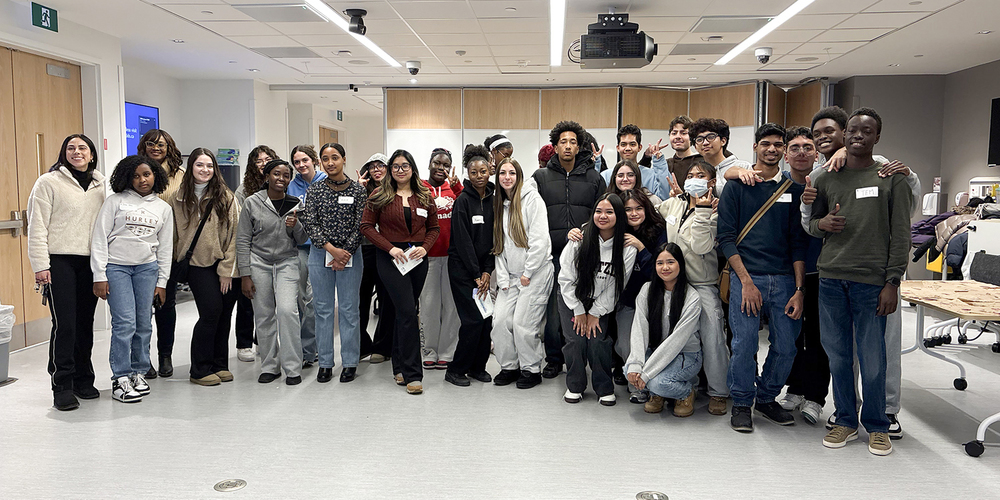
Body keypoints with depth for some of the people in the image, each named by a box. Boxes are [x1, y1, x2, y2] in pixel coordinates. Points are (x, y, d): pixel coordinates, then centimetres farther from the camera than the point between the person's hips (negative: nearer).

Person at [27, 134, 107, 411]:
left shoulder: (102, 185, 13)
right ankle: (62, 386, 3)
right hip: (60, 262, -4)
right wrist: (40, 265, -11)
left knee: (85, 323, 9)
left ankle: (83, 380, 21)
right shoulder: (49, 182, -2)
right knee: (64, 324, -6)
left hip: (91, 263, 5)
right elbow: (37, 227, -5)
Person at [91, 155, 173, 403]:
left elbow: (165, 248, 14)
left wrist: (161, 281, 9)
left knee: (144, 324, 2)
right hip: (116, 266, -3)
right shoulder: (116, 201, 2)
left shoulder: (163, 208, 12)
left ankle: (139, 373, 16)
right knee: (125, 322, -10)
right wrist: (99, 275, -6)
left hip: (147, 267, 3)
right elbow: (100, 237, -1)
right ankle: (120, 380, -1)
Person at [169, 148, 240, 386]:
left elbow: (233, 235, -1)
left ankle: (219, 365, 19)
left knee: (224, 314, 4)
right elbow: (175, 234, 8)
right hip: (197, 264, -1)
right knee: (211, 311, -12)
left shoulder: (225, 196, 1)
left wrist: (226, 270, -5)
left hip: (224, 265, 1)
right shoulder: (179, 198, 4)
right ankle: (200, 370, 1)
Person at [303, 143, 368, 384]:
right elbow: (310, 223, -3)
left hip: (350, 254, -1)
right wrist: (332, 249, -13)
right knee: (323, 309, 7)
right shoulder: (314, 190, 4)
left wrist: (345, 254, -11)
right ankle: (325, 363, 16)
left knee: (348, 309, 3)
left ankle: (350, 362, 14)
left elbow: (360, 226, -3)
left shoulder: (358, 190, 0)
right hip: (320, 254, 2)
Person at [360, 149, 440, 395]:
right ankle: (412, 374, -9)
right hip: (391, 258, -4)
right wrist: (390, 247, -13)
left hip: (418, 259, 4)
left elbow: (434, 227, 13)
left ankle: (399, 367, 27)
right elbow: (367, 226, -2)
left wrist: (425, 247, -6)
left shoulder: (425, 197, 9)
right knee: (407, 312, -13)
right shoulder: (380, 195, 0)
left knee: (404, 312, 13)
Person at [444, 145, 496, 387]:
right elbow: (463, 241, -13)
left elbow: (494, 238, 6)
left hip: (483, 269, 5)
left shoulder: (493, 199, 6)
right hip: (462, 268, -5)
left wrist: (487, 272, -2)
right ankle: (455, 371, 6)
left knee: (486, 318, 3)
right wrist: (476, 275, -12)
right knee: (473, 319, -9)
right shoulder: (463, 200, -10)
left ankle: (478, 366, 20)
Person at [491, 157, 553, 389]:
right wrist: (503, 278, 3)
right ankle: (509, 366, 16)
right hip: (511, 275, 6)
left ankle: (532, 370, 10)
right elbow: (499, 246, 12)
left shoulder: (532, 199, -6)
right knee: (500, 320, -2)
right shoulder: (499, 204, 14)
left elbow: (540, 239, -13)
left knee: (523, 322, -8)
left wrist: (528, 273, -12)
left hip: (536, 272, -6)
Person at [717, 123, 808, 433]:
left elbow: (798, 242, 9)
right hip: (745, 276, -3)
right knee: (744, 344, -5)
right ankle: (742, 403, 14)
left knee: (786, 346, 3)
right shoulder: (737, 185, 4)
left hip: (784, 279, 3)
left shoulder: (793, 188, 12)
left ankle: (767, 398, 25)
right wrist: (746, 280, -10)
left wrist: (799, 289, 1)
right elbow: (726, 237, -1)